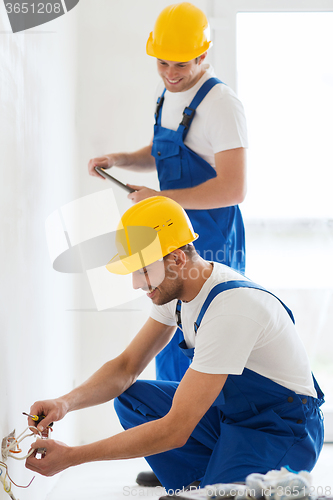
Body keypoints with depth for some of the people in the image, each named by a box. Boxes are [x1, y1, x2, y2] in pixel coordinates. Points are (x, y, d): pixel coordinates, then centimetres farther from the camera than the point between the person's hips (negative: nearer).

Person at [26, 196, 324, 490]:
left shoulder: (230, 309, -32)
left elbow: (175, 431, -33)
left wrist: (71, 456, -31)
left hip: (283, 430, -9)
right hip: (231, 410, 9)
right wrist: (66, 403, -16)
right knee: (130, 397, -1)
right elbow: (127, 366, 5)